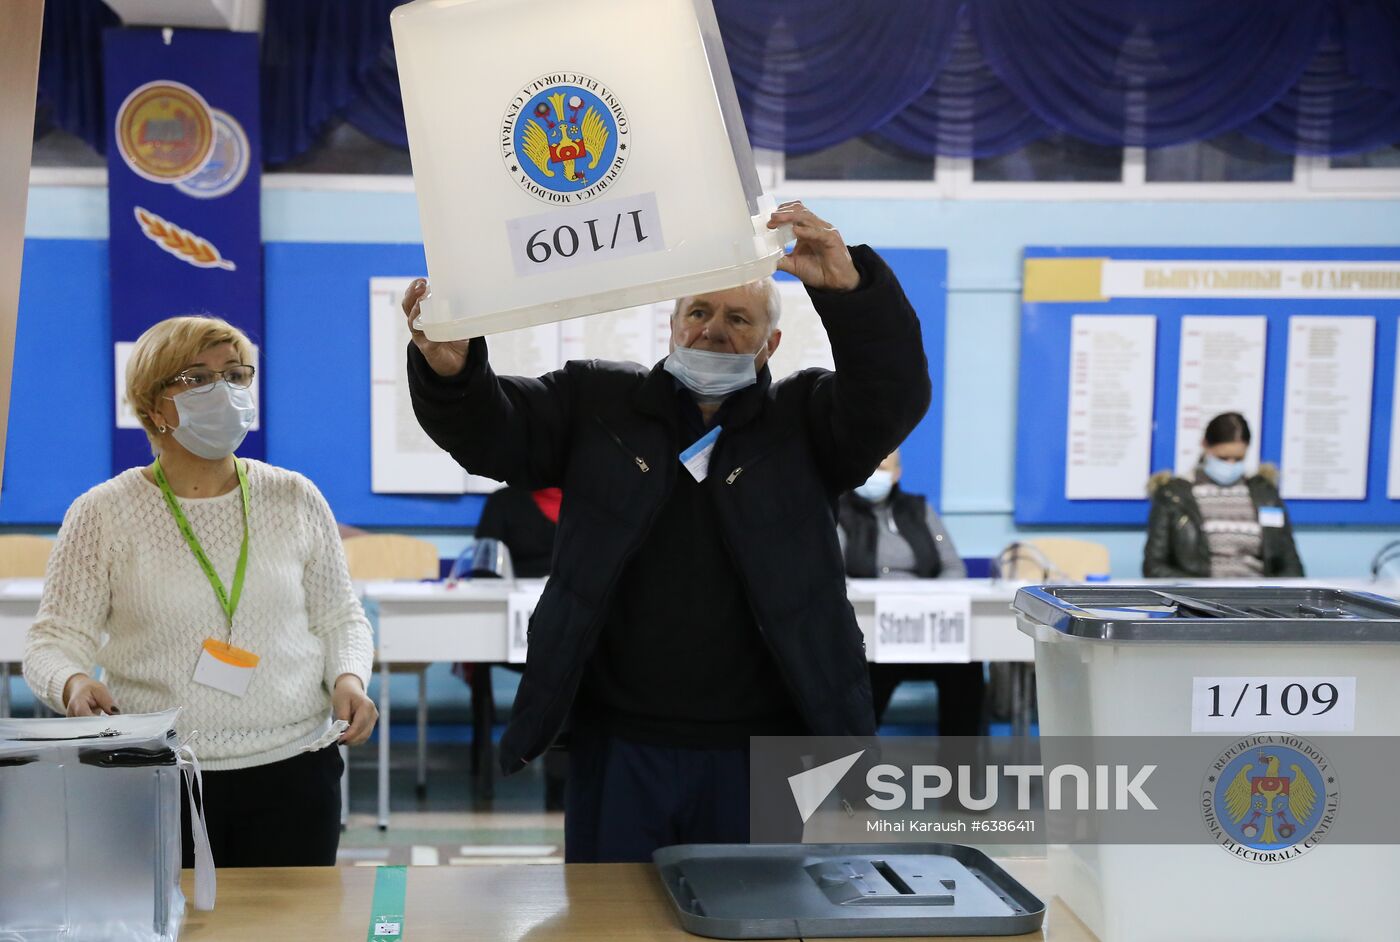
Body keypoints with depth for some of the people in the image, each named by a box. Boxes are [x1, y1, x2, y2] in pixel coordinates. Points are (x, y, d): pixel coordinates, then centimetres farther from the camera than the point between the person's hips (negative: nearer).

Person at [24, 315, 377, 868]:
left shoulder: (295, 499, 6)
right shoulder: (103, 513, 1)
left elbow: (339, 617, 12)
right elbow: (55, 637, 1)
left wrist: (349, 678, -6)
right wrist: (72, 683, -20)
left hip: (293, 767, 2)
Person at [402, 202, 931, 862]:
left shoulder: (804, 417, 2)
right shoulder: (596, 402, 5)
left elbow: (896, 393, -13)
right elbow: (488, 432, -4)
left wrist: (850, 287, -32)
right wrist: (450, 370, -27)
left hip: (761, 754, 0)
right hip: (618, 744, 1)